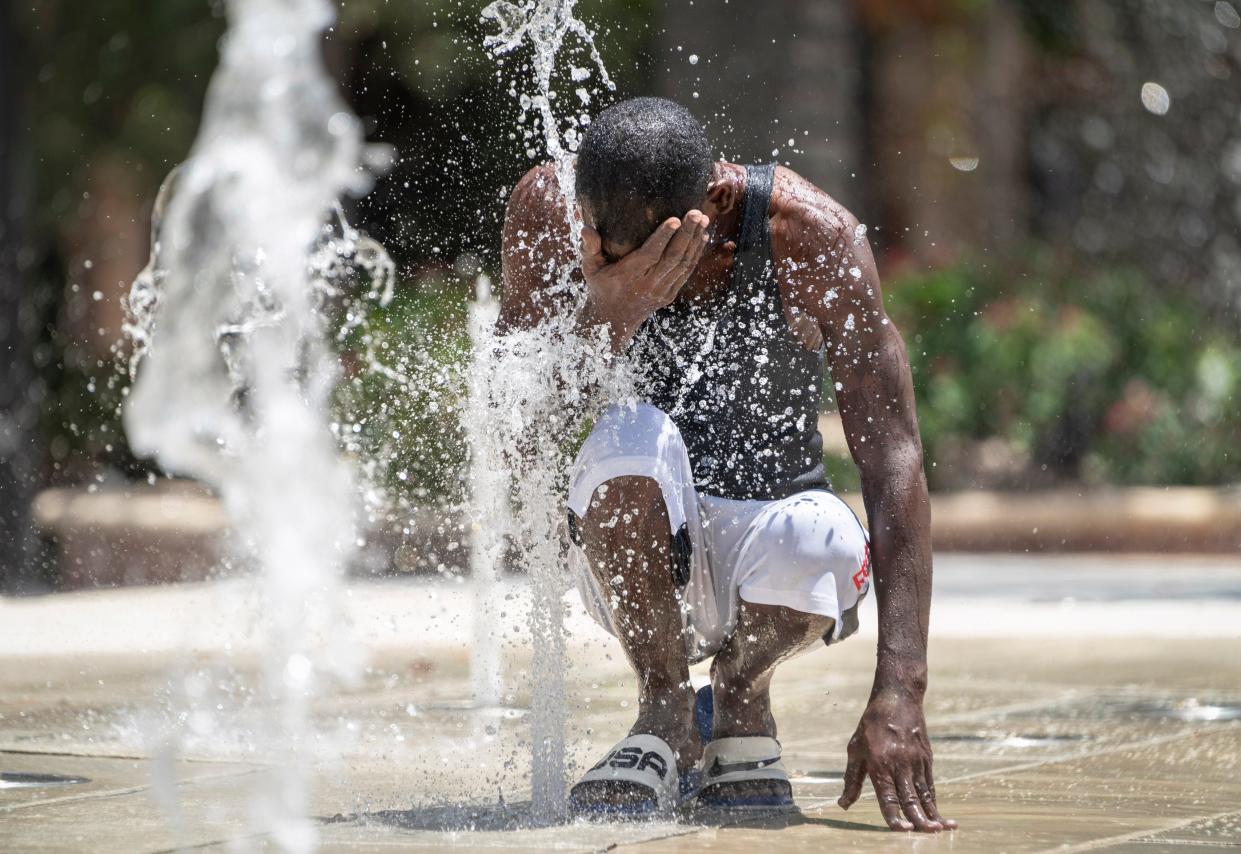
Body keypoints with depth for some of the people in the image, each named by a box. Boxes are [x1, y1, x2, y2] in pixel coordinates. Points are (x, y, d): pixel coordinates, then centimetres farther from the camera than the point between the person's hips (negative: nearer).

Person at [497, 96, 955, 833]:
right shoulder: (549, 212, -14)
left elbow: (894, 456, -24)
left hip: (767, 528, -1)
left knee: (819, 543, -37)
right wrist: (606, 315, -36)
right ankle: (665, 711, -10)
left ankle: (741, 699, -2)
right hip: (635, 553, 1)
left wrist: (900, 691, -33)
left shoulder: (809, 234, -19)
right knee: (631, 436, -33)